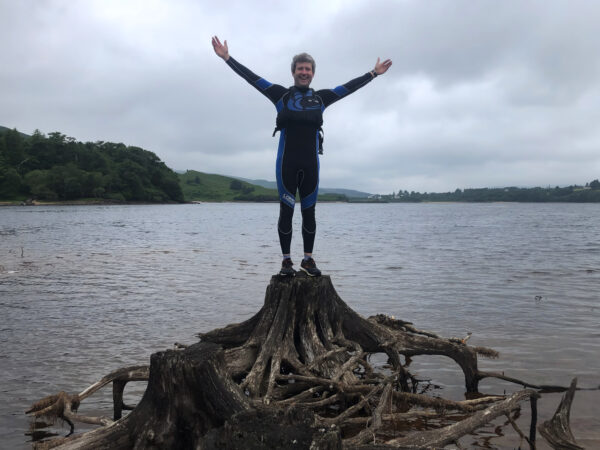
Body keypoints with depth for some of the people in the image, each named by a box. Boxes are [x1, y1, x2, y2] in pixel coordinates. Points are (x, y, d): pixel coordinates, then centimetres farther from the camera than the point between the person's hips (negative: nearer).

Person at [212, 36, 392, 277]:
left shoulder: (321, 98, 11)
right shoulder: (281, 95, 5)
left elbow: (349, 86, 19)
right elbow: (251, 77, 5)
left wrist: (373, 73, 23)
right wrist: (227, 58, 3)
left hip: (310, 164, 2)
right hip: (287, 164, -2)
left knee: (309, 212, 8)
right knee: (286, 211, 0)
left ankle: (308, 259, 17)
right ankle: (286, 260, 8)